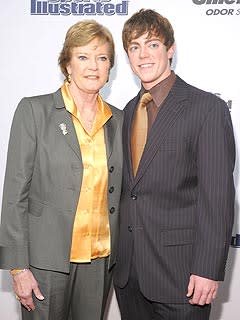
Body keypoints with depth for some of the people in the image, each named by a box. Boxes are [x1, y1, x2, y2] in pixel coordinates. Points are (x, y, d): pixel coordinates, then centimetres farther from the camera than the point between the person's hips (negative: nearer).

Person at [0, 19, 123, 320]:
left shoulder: (117, 120, 6)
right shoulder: (34, 110, -6)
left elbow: (115, 193, 12)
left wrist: (119, 255, 9)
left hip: (100, 260, 4)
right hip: (46, 259, -3)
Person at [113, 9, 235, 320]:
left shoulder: (208, 107, -10)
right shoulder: (131, 110, 11)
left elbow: (218, 197, -14)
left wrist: (207, 270, -17)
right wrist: (120, 253, 11)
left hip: (179, 271, -6)